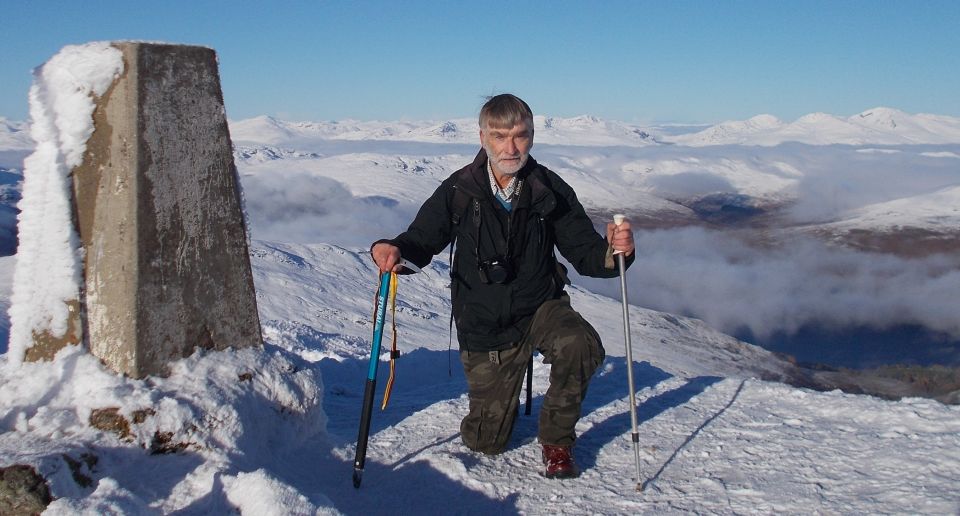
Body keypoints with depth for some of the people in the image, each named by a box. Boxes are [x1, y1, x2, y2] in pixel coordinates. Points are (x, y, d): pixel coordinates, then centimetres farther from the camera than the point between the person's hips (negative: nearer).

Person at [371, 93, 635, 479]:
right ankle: (495, 398, 45)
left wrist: (612, 251, -32)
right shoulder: (459, 191, -13)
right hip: (483, 324, 0)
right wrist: (393, 249, -29)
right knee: (485, 442, 5)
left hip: (541, 306, 0)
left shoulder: (550, 190, -12)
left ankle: (556, 440, -4)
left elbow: (584, 252, -9)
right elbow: (422, 241, -6)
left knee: (580, 346, -34)